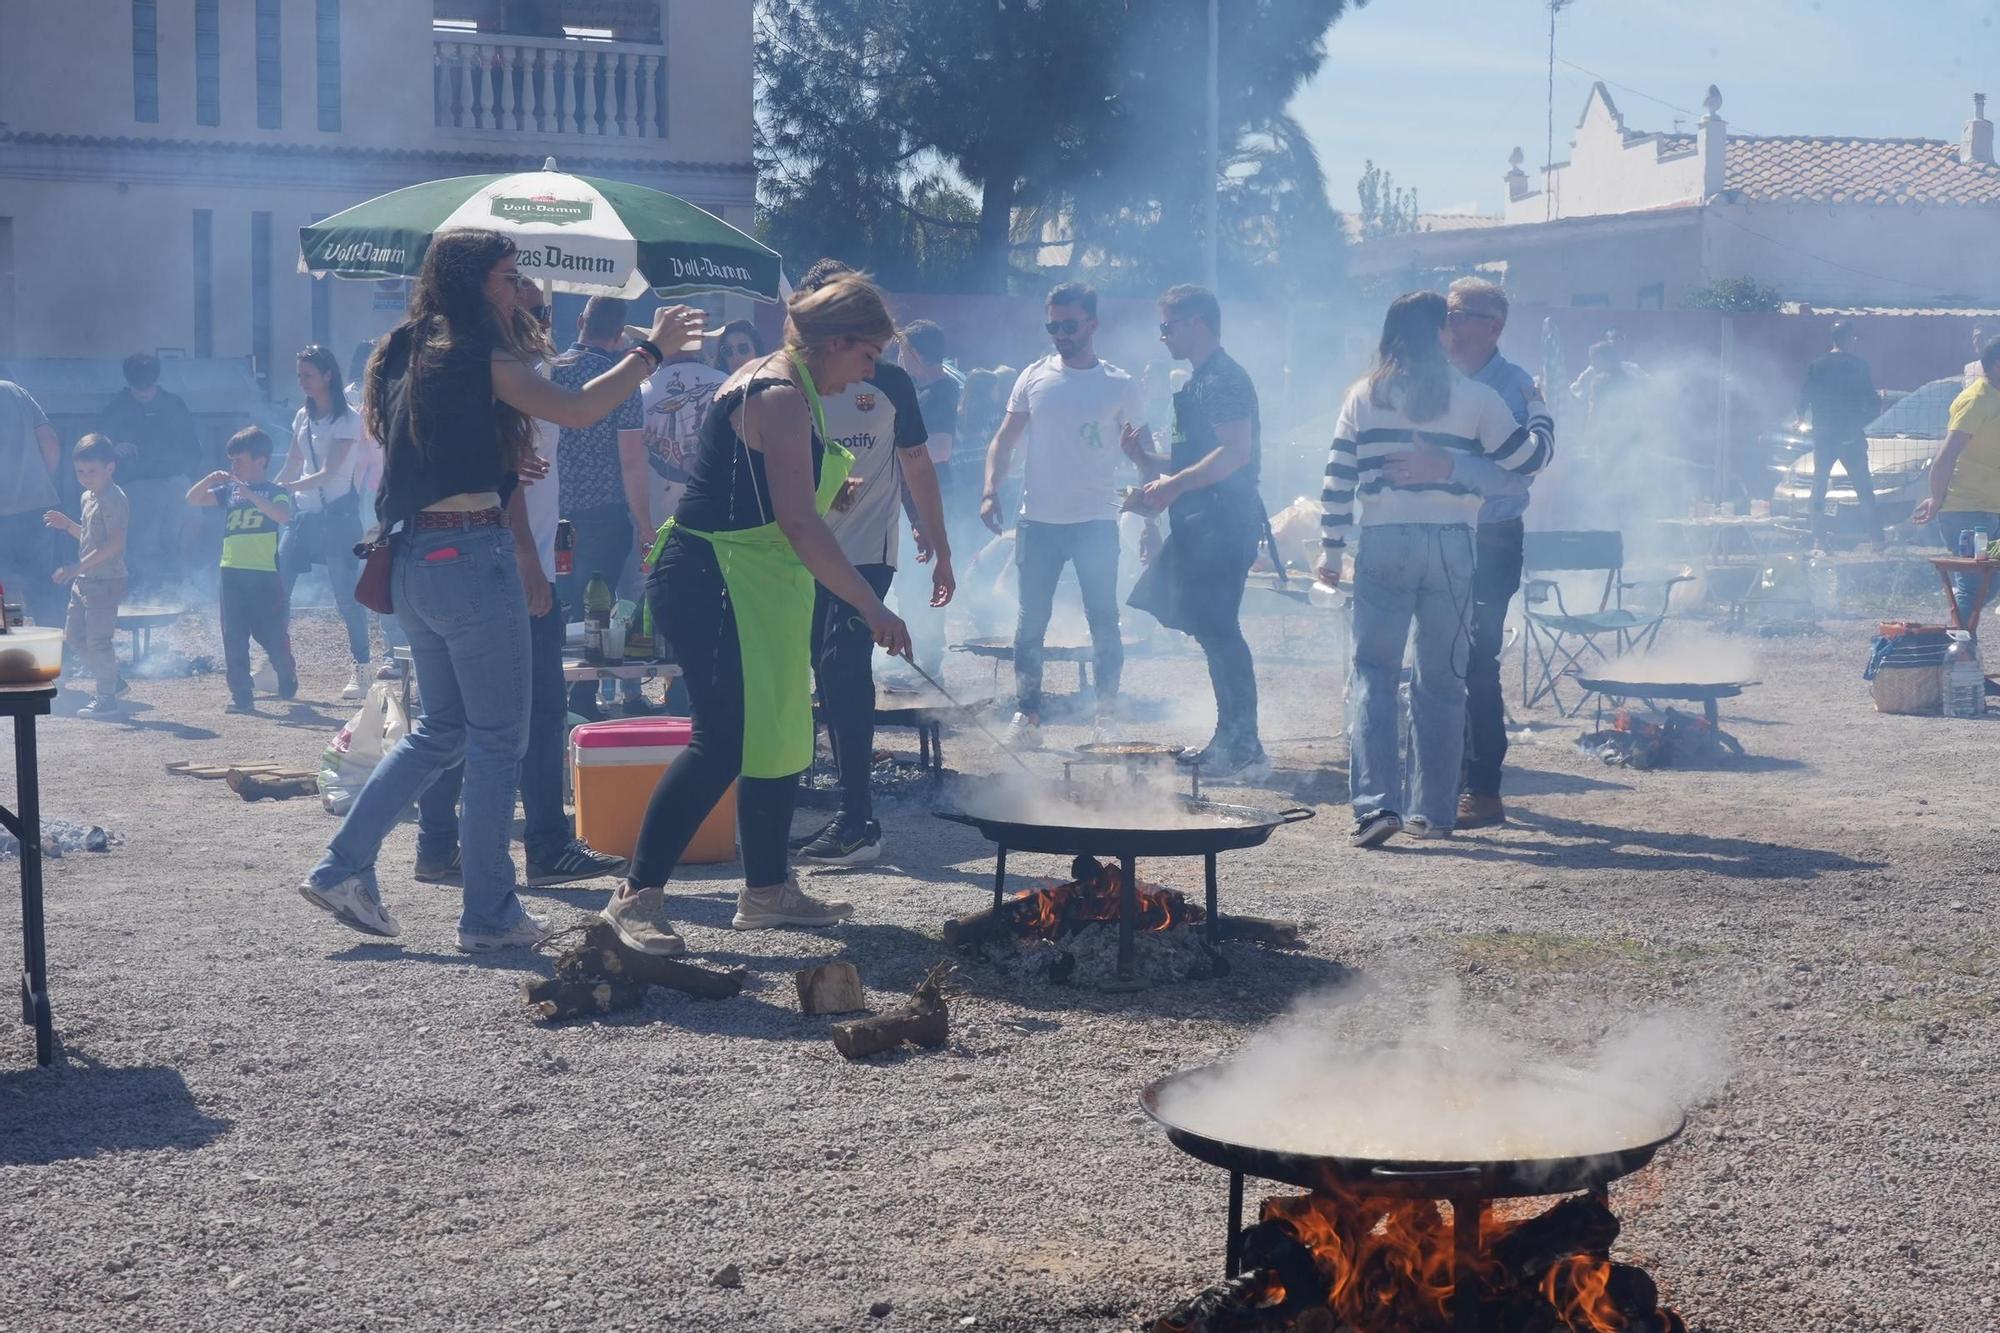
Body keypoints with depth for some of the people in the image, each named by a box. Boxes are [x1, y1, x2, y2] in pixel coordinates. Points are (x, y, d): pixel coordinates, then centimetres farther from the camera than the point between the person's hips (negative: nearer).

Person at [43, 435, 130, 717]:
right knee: (73, 636, 14)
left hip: (106, 580, -10)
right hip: (84, 580, 10)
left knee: (98, 639, -5)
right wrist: (67, 524, 9)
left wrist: (78, 567, -28)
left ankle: (106, 699, 4)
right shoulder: (88, 497, 14)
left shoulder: (114, 499, -17)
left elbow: (115, 543, -26)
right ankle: (112, 681, 26)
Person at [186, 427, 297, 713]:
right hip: (232, 573, 4)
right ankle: (240, 696, 5)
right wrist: (210, 480, -9)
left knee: (273, 634, 3)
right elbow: (193, 499, 9)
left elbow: (283, 515, -23)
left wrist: (250, 494, -29)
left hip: (266, 574, -4)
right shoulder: (229, 490, 11)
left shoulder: (275, 492, -3)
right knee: (234, 638, 1)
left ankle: (288, 676, 31)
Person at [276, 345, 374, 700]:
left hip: (337, 514, -6)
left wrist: (286, 487, -25)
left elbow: (328, 474, -16)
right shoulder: (303, 417, 12)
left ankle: (359, 670, 3)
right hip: (304, 514, 6)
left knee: (347, 594, -5)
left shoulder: (349, 420, -8)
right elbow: (291, 467, 17)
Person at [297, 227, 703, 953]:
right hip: (473, 556, -9)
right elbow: (575, 410, -17)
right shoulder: (479, 355, -10)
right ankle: (489, 914, 4)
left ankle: (342, 867, 15)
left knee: (440, 728, 19)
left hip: (413, 559, 9)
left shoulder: (406, 355, 15)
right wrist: (651, 349, -8)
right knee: (498, 737, 0)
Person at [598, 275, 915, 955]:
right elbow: (798, 522, -25)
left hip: (756, 587, 11)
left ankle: (768, 890, 22)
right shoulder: (779, 397, -17)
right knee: (725, 740, -14)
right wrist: (872, 606, -25)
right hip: (710, 583, -11)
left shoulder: (778, 385, 15)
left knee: (779, 735, 13)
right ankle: (637, 895, -8)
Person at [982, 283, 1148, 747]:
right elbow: (1004, 440, 8)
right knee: (1031, 621, 4)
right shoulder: (1035, 377, 5)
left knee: (1103, 621, 2)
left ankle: (1107, 718, 11)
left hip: (1097, 521, -2)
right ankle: (1025, 715, 11)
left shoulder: (1119, 386, 1)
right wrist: (990, 491, -7)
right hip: (1039, 520, 2)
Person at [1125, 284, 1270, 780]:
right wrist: (1147, 460, 13)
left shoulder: (1223, 379, -11)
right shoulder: (1200, 382, 21)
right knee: (1213, 630, 12)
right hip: (1201, 521, 10)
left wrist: (1174, 484, -21)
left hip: (1223, 518, -10)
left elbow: (1235, 451, -22)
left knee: (1217, 629, -12)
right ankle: (1229, 741, 18)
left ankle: (1245, 751, -11)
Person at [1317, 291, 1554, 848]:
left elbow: (1338, 479, 2)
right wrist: (1539, 415, 25)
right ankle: (1434, 812, 15)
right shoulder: (1474, 398, 1)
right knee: (1443, 682, 10)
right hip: (1451, 548, 0)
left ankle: (1376, 804, -13)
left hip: (1382, 546, 0)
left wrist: (1331, 548, 8)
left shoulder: (1364, 396, 4)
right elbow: (1529, 459, 6)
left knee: (1372, 674, 2)